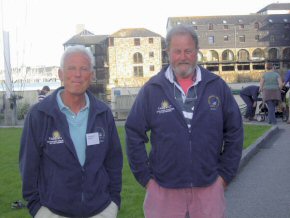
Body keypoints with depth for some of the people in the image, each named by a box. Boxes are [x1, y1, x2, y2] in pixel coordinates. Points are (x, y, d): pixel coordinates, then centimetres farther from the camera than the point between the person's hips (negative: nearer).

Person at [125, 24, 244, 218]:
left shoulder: (218, 86, 0)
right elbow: (134, 135, 0)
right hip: (163, 190, -1)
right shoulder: (151, 90, -4)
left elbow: (235, 132, 5)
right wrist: (145, 177, 0)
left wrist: (225, 173, 4)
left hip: (209, 187, 1)